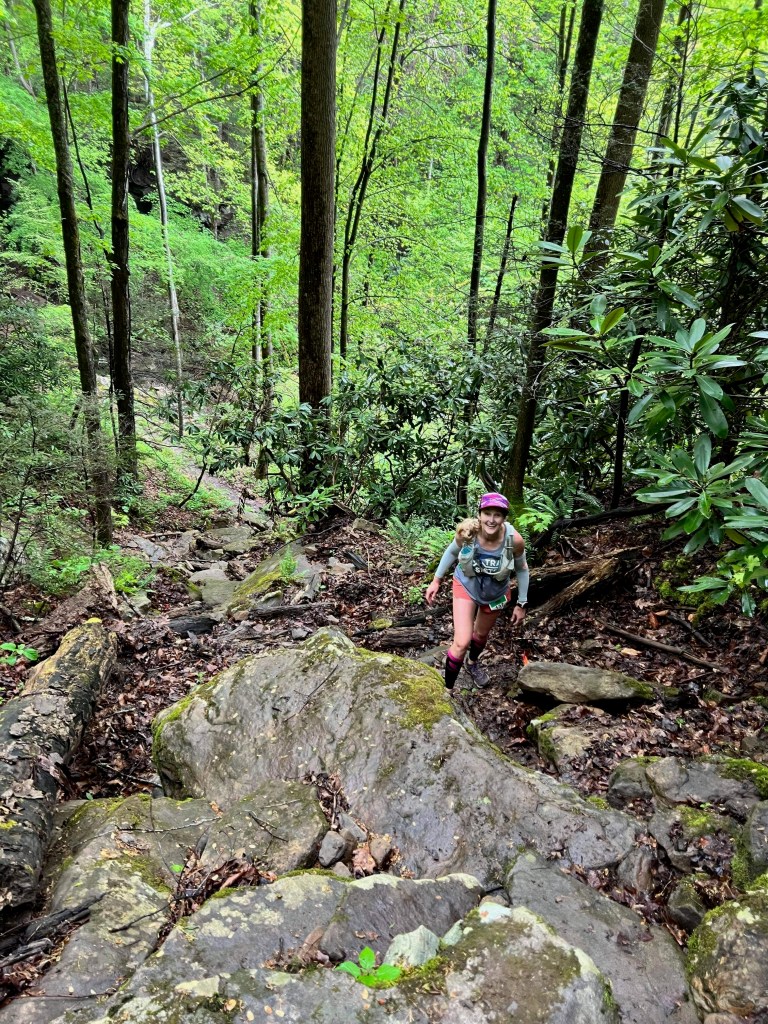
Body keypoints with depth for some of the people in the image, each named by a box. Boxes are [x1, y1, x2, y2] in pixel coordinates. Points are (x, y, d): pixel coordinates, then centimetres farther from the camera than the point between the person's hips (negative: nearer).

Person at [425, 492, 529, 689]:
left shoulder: (514, 539, -32)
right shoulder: (466, 532, -32)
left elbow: (522, 569, -11)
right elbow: (452, 552, -8)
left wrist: (521, 604, -4)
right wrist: (436, 580, -4)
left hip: (495, 594, 2)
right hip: (466, 586, -2)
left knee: (481, 635, 27)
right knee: (461, 643, -13)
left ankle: (472, 663, 60)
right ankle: (447, 689, 10)